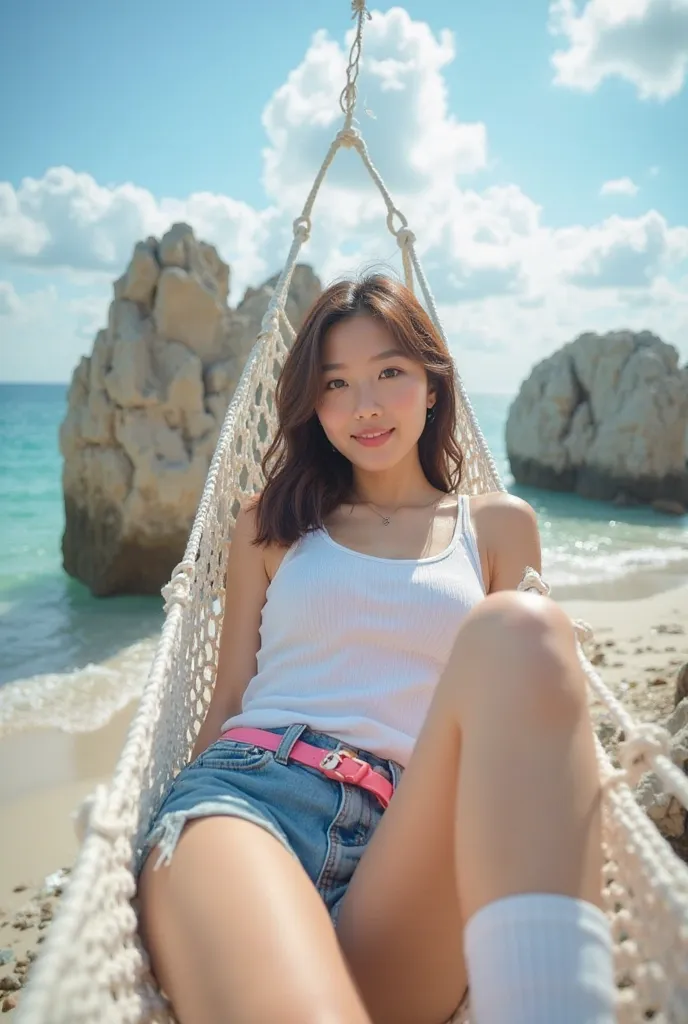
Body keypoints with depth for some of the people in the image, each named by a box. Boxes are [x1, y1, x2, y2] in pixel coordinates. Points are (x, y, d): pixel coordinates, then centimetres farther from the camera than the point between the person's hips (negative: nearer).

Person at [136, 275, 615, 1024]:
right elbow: (229, 698, 17)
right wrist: (175, 843, 2)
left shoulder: (498, 526, 21)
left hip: (414, 832, 4)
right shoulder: (270, 526, 22)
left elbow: (526, 689, 20)